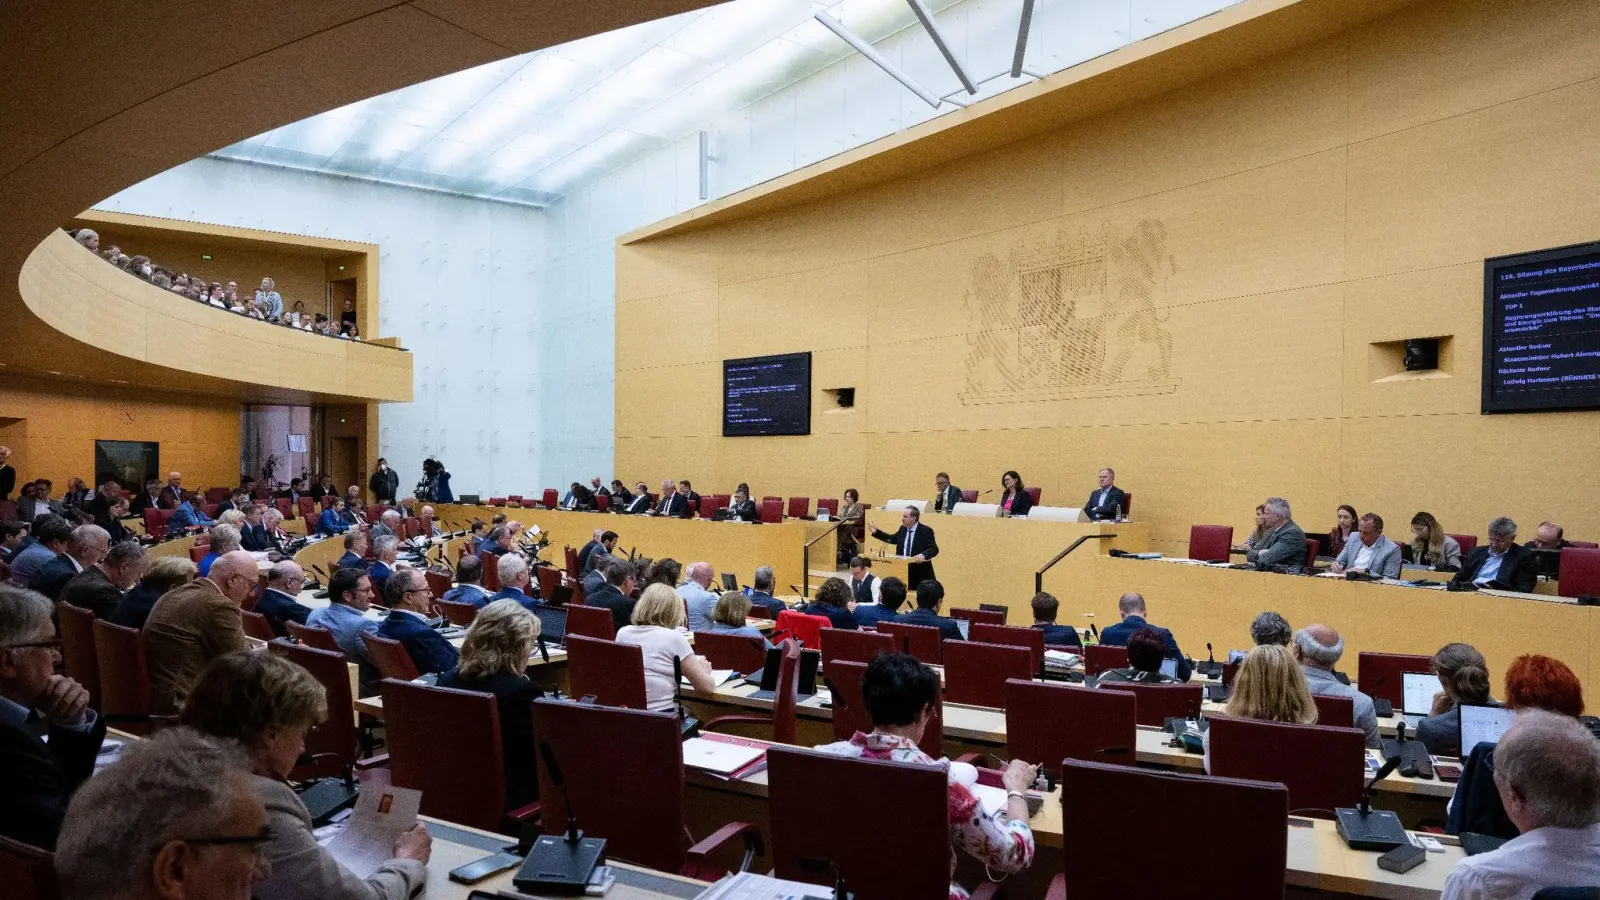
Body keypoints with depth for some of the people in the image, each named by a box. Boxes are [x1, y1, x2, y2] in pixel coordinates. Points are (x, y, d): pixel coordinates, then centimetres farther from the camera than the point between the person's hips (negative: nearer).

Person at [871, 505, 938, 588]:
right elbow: (892, 539, 26)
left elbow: (934, 549, -18)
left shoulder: (926, 531, -11)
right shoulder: (903, 529, 9)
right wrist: (876, 531, 19)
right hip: (903, 570, 6)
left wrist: (923, 555, -37)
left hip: (920, 572, -6)